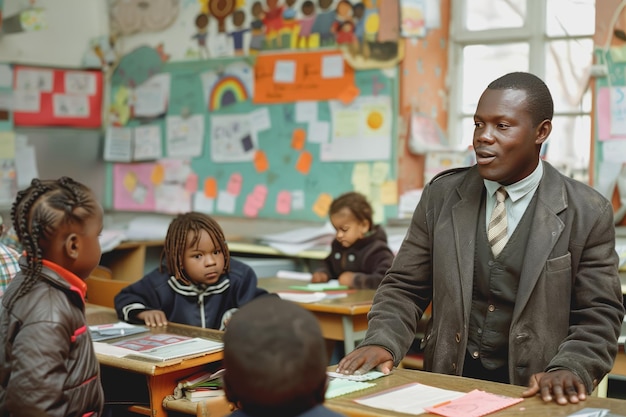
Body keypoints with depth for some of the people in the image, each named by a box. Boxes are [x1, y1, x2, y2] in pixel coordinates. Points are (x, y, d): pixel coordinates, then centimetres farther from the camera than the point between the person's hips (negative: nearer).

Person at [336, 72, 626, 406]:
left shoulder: (588, 213, -1)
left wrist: (569, 370, -16)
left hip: (532, 393, 0)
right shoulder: (441, 195, 6)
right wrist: (382, 342, -8)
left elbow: (598, 315, 1)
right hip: (447, 383, 1)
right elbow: (404, 286, 8)